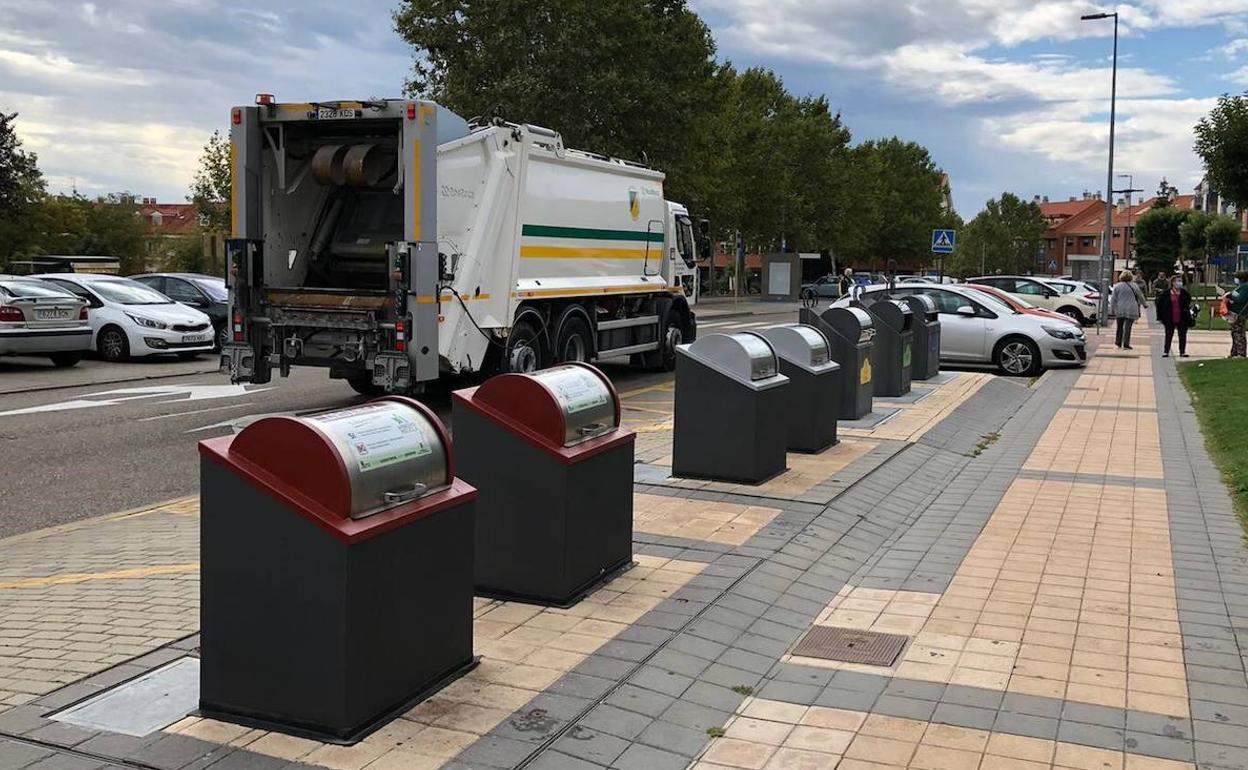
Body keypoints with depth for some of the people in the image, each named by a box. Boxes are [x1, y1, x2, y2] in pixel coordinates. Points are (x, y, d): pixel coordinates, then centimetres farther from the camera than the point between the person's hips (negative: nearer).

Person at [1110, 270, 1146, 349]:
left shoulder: (1117, 286, 0)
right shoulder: (1134, 286, -1)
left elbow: (1113, 299, 2)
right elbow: (1140, 296, 13)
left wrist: (1112, 310, 8)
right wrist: (1143, 304, 30)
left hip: (1119, 310, 2)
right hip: (1131, 310, -2)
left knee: (1120, 326, 15)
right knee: (1127, 327, -2)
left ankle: (1118, 343, 22)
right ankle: (1126, 345, -4)